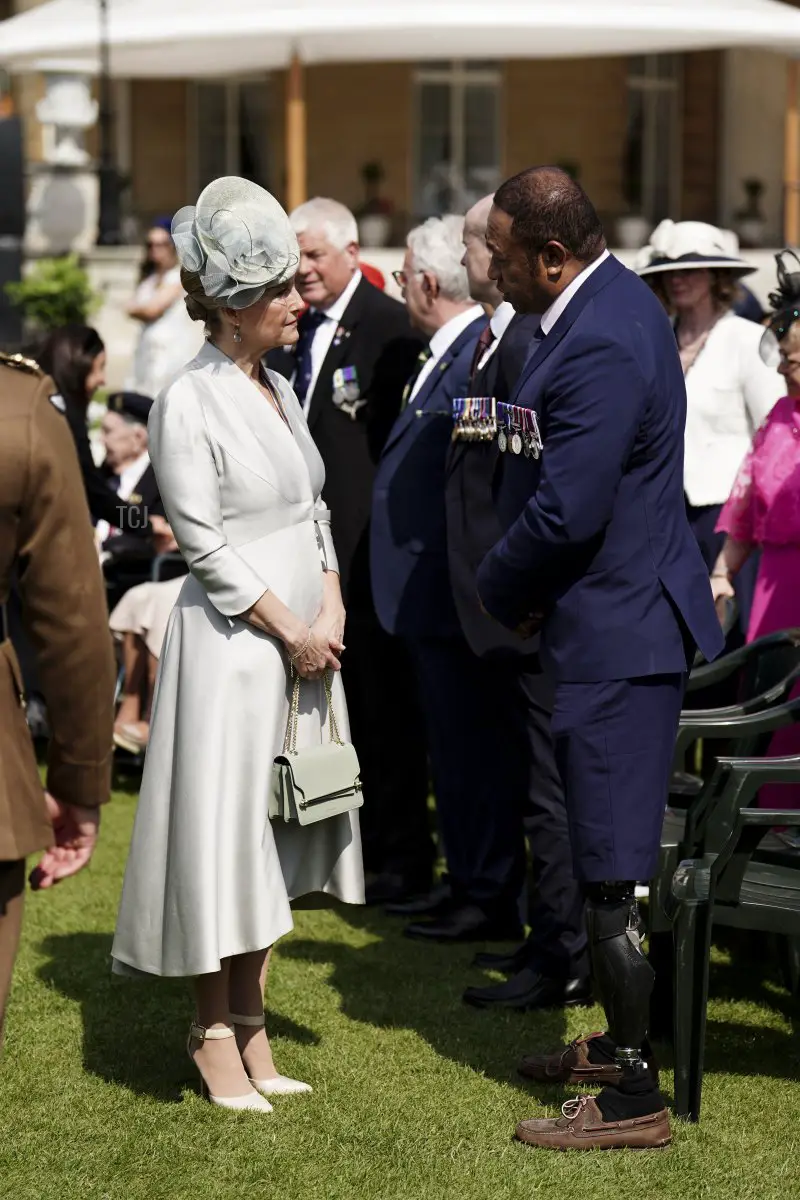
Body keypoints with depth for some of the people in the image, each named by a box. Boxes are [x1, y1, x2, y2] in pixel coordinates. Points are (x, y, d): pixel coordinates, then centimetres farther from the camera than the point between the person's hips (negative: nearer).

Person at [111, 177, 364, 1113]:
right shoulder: (188, 404, -13)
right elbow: (206, 546, -15)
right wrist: (291, 631, -12)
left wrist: (331, 614, -1)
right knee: (221, 830, -1)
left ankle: (250, 1021, 21)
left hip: (303, 641, 8)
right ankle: (213, 1032, 10)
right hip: (231, 644, -8)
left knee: (272, 836, 12)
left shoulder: (276, 389, 11)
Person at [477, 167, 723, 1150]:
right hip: (622, 622, 11)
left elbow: (565, 513, -25)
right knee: (608, 857, 21)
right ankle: (622, 1041, 35)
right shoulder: (607, 301, 9)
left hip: (617, 634, -11)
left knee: (615, 873, -4)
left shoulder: (601, 348, -24)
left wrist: (499, 594, -7)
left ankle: (636, 1100, 4)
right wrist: (518, 589, 5)